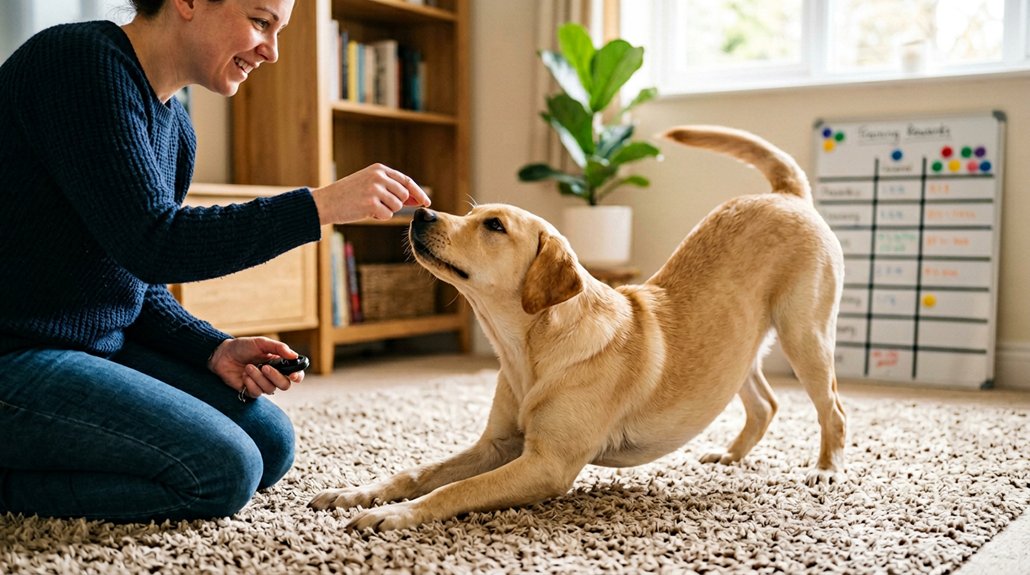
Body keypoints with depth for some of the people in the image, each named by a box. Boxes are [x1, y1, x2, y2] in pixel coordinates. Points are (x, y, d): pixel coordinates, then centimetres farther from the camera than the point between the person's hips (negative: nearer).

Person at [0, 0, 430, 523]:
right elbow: (150, 245, -24)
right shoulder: (82, 58, -16)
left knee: (270, 444, 4)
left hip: (100, 344, 10)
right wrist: (321, 206, -25)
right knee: (222, 470, -18)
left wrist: (213, 350, -4)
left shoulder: (173, 125, 10)